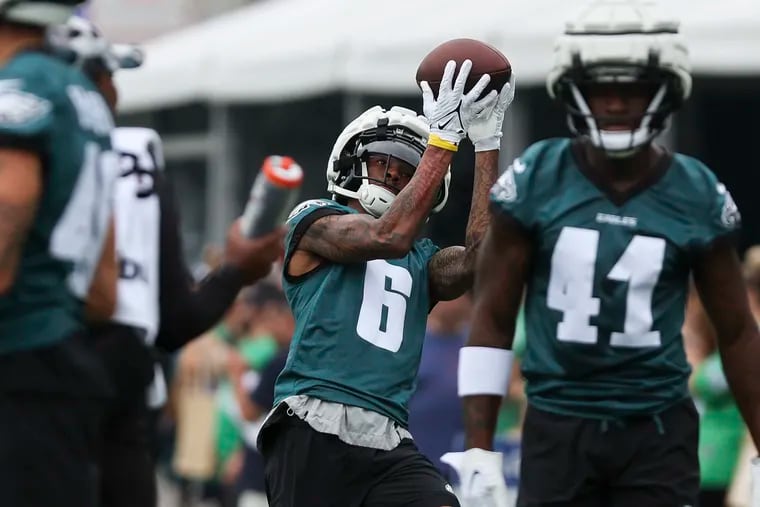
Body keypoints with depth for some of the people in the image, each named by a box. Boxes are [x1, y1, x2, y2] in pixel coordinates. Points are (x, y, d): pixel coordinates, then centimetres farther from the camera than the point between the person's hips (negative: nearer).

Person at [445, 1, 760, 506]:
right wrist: (479, 449, -4)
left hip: (659, 431, 0)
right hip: (558, 427, 0)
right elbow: (492, 319, 1)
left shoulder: (698, 196, -1)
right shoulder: (534, 183, -4)